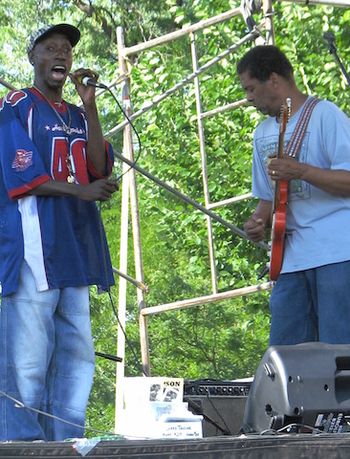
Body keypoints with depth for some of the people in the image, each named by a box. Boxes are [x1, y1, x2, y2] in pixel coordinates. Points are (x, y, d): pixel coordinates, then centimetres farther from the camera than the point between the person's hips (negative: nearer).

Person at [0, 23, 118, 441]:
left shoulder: (76, 116, 20)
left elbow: (100, 169, 5)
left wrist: (90, 107, 2)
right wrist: (79, 190, -12)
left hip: (74, 247, 7)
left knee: (76, 352, 8)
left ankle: (66, 444, 14)